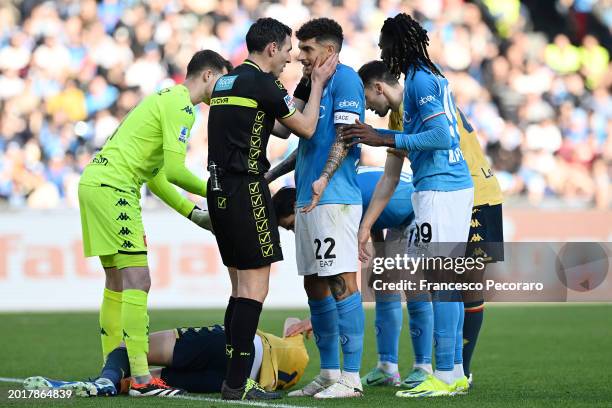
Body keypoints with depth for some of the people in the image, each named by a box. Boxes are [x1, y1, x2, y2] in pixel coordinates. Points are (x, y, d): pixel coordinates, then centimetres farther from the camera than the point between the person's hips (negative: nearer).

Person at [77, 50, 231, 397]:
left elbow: (156, 175, 25)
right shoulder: (181, 105, -10)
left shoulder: (167, 99, 22)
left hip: (95, 182, 11)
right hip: (113, 188, -11)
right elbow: (174, 169, -19)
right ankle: (140, 378, -13)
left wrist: (193, 213, 22)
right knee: (138, 280, -11)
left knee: (117, 283, 14)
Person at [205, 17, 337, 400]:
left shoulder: (226, 81, 16)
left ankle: (234, 376, 12)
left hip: (220, 190, 9)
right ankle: (238, 383, -9)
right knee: (255, 287, -6)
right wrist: (318, 83, 10)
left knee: (241, 286, 13)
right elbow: (306, 128, -1)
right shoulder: (261, 82, -10)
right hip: (246, 190, -9)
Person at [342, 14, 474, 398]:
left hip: (439, 189, -10)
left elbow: (441, 137, -20)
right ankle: (456, 372, 14)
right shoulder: (433, 77, 18)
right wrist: (376, 136, 26)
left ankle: (445, 376, -10)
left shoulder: (420, 80, -11)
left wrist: (385, 139, -17)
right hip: (458, 184, 10)